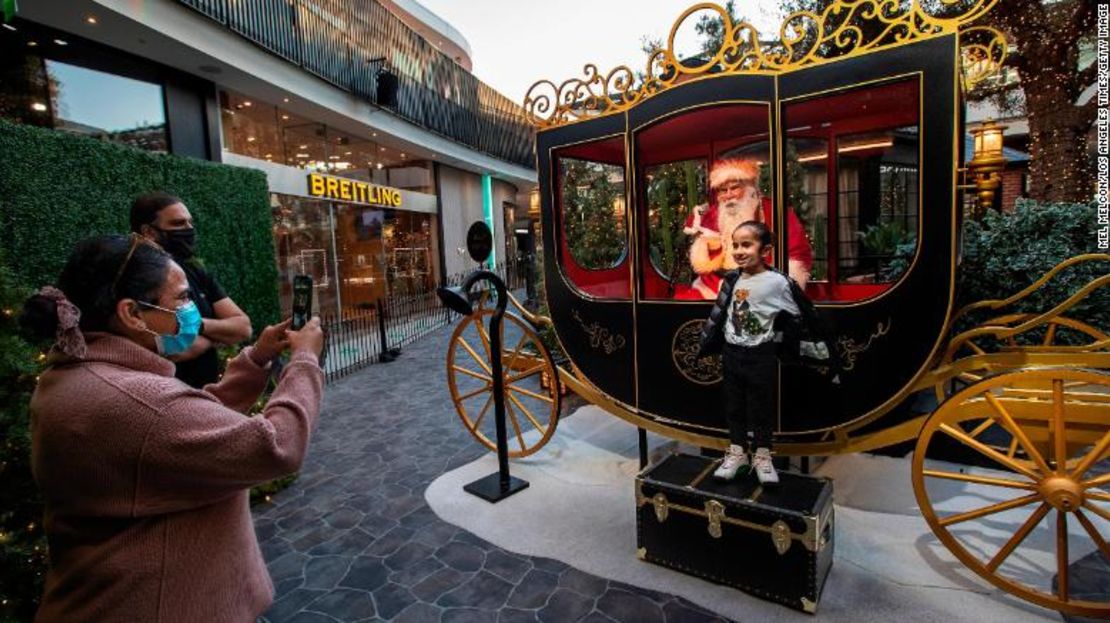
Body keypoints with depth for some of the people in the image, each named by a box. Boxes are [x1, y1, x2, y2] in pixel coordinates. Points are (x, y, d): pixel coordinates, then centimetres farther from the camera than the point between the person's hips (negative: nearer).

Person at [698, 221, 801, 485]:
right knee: (734, 406, 14)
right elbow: (719, 312, 10)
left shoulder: (776, 282, -15)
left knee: (761, 407, 9)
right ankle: (737, 452, 29)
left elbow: (796, 315, -7)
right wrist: (707, 341, 13)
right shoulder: (731, 279, -2)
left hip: (760, 355, -4)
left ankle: (762, 456, 26)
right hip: (732, 352, 4)